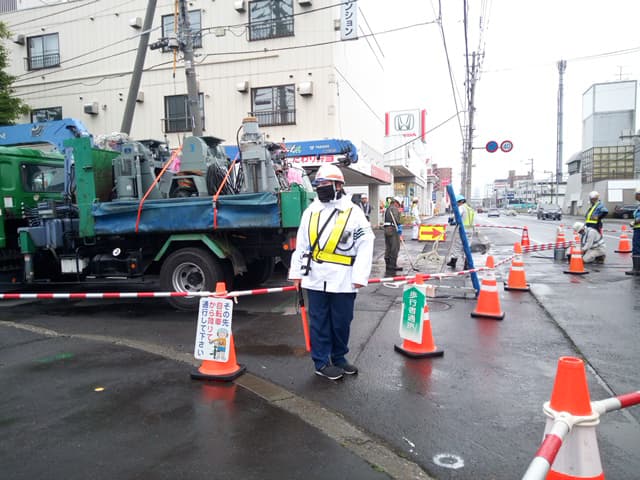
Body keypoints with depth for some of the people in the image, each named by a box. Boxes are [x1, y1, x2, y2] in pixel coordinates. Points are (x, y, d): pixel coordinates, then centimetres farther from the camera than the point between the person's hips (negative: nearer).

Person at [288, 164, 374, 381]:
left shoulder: (353, 212, -2)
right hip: (315, 278, 2)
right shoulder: (310, 211, 8)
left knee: (342, 322, 11)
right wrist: (296, 272, 8)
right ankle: (322, 362, 19)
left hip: (343, 279, -2)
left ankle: (339, 358, 29)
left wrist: (360, 276, -10)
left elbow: (365, 245, -4)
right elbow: (301, 243, 11)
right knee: (319, 322, 7)